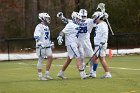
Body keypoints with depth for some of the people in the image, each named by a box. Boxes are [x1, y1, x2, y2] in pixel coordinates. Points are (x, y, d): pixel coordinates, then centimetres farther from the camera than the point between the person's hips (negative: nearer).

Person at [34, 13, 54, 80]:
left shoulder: (46, 27, 16)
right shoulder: (39, 27, -12)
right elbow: (36, 36, -21)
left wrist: (50, 43, 26)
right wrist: (40, 43, -28)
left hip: (47, 45, 8)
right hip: (41, 46, -8)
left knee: (50, 58, 1)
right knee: (40, 60, -3)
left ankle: (47, 74, 9)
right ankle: (40, 76, 2)